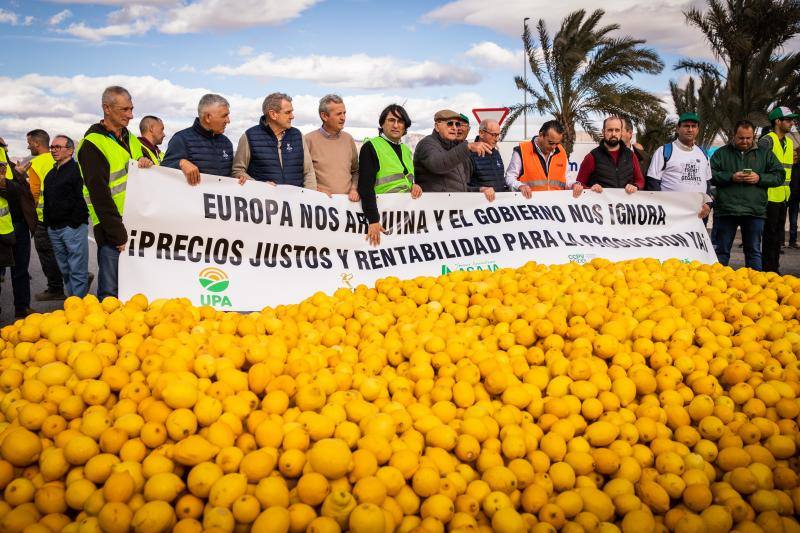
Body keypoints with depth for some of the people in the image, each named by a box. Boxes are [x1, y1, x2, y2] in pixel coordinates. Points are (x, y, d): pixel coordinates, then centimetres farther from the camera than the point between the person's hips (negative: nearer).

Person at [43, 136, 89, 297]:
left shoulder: (76, 170, -7)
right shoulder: (51, 173, 18)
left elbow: (81, 200, -15)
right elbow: (47, 201, 24)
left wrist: (74, 223, -17)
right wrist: (47, 223, 15)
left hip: (73, 227, -8)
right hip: (54, 228, 8)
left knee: (77, 270, -5)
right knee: (65, 270, 13)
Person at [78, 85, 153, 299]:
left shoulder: (131, 139, 14)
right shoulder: (92, 145, -9)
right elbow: (100, 196, -14)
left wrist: (148, 165, -4)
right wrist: (119, 235, -18)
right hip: (112, 228, -7)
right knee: (111, 293, -1)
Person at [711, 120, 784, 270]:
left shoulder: (765, 154, 11)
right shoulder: (722, 153, 6)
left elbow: (779, 175, 8)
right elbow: (710, 175, -2)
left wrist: (760, 178, -8)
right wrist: (731, 177, -14)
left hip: (754, 211, 1)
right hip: (725, 210, -1)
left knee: (754, 252, 8)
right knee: (722, 250, 7)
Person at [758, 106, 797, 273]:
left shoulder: (789, 142, 15)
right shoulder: (767, 141, -11)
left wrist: (788, 193, 18)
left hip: (783, 196, 8)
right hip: (770, 196, -8)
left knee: (778, 234, 14)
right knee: (770, 234, -3)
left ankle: (774, 268, 22)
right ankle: (767, 269, 5)